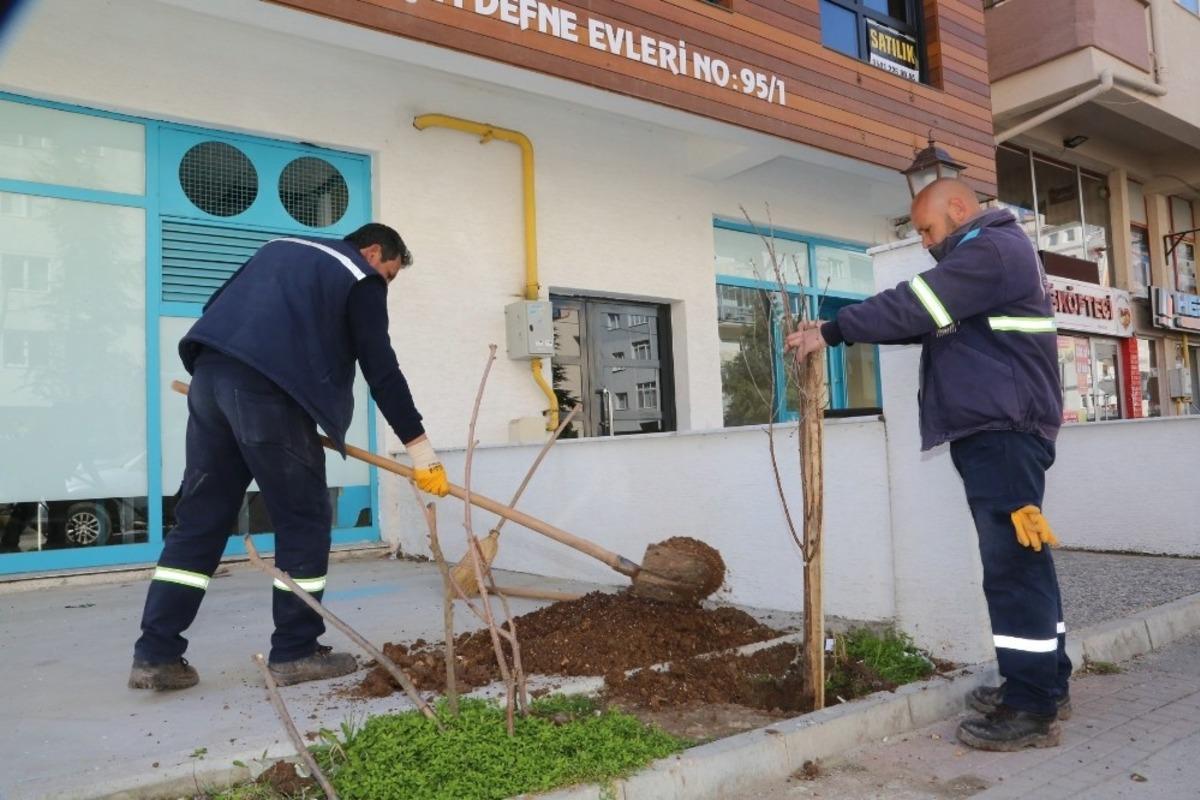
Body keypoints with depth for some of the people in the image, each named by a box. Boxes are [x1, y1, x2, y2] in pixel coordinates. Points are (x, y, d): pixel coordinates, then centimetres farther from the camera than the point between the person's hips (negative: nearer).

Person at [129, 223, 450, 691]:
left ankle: (156, 654, 10)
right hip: (267, 388, -8)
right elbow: (381, 370, 0)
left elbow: (221, 307, 28)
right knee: (304, 522, 3)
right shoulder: (361, 279, 7)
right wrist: (419, 448, 2)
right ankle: (295, 652, 10)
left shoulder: (284, 248, 30)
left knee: (199, 519, 10)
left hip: (210, 372, 8)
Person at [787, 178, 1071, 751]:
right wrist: (837, 329, 10)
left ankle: (1031, 709, -4)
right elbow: (926, 319, 21)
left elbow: (912, 307, -18)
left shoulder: (992, 248, -9)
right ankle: (1045, 686, 21)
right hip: (993, 432, 11)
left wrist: (832, 331, -12)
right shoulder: (984, 255, 25)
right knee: (1022, 560, 12)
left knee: (1014, 564, -9)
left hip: (1002, 431, -11)